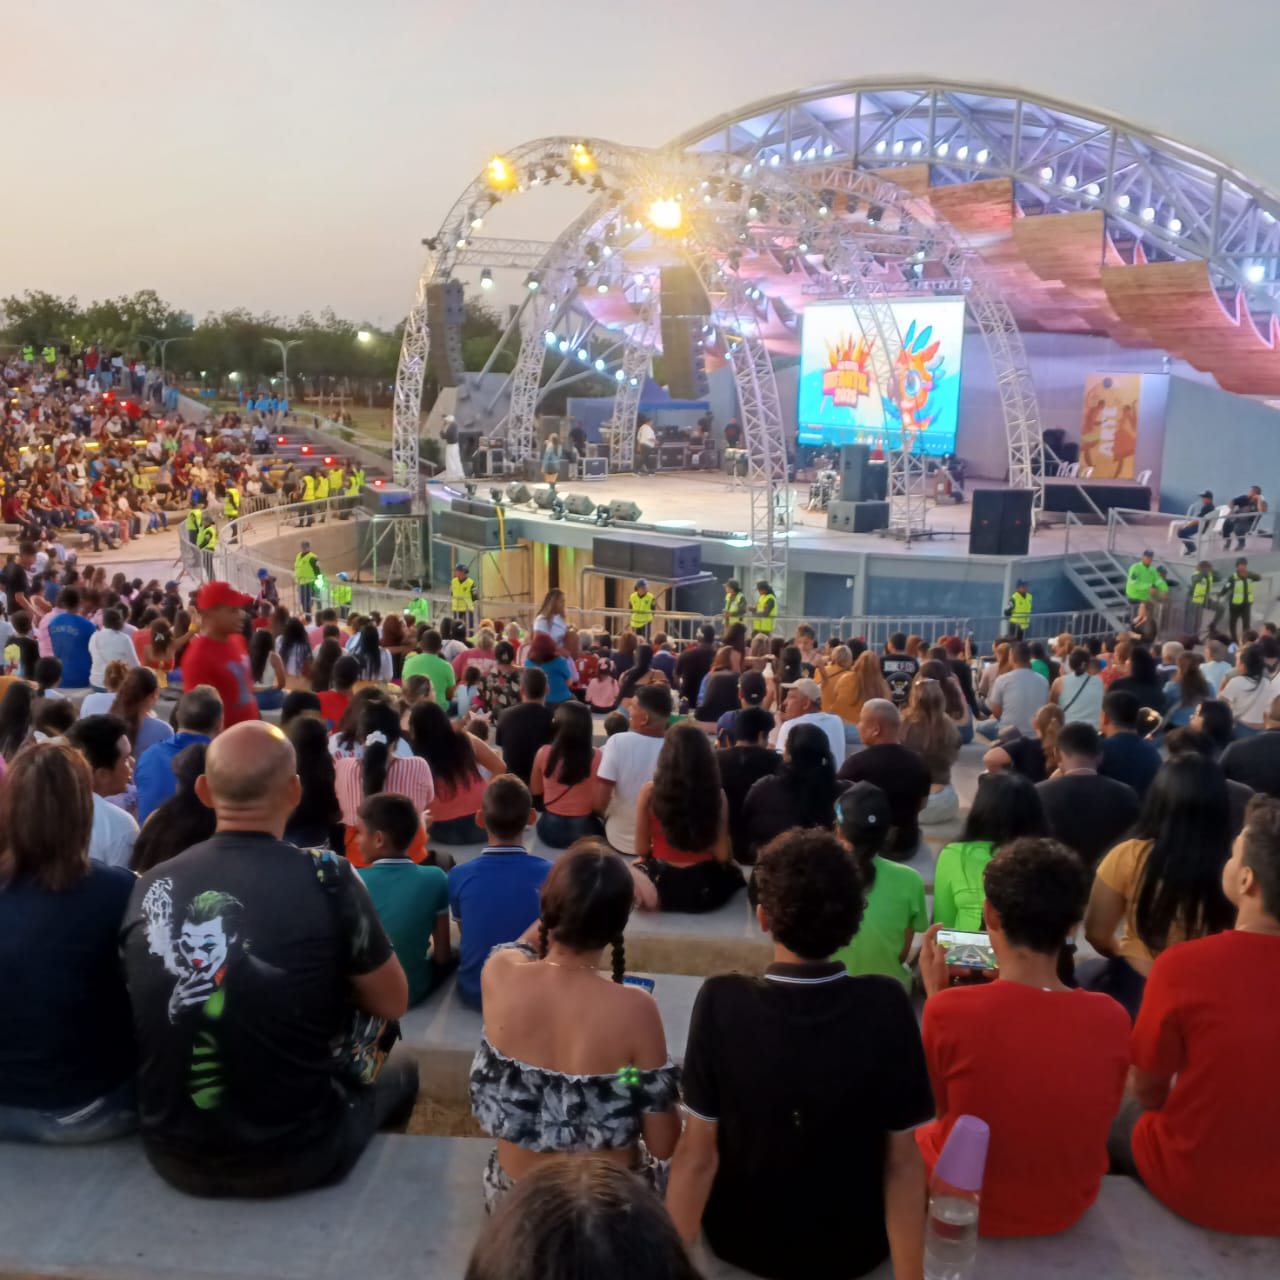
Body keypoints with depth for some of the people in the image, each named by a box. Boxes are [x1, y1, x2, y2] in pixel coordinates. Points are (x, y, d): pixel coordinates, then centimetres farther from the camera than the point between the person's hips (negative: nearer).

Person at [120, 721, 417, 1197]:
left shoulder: (150, 887, -6)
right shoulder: (326, 879, -19)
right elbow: (391, 1004, -4)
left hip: (172, 1156, 4)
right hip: (289, 1159, -4)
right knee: (400, 1073, 27)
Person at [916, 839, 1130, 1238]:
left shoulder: (949, 1008, -26)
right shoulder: (1111, 1018, -18)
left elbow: (939, 1106, -6)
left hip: (967, 1205, -3)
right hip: (1069, 1208, 3)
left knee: (914, 1140, 27)